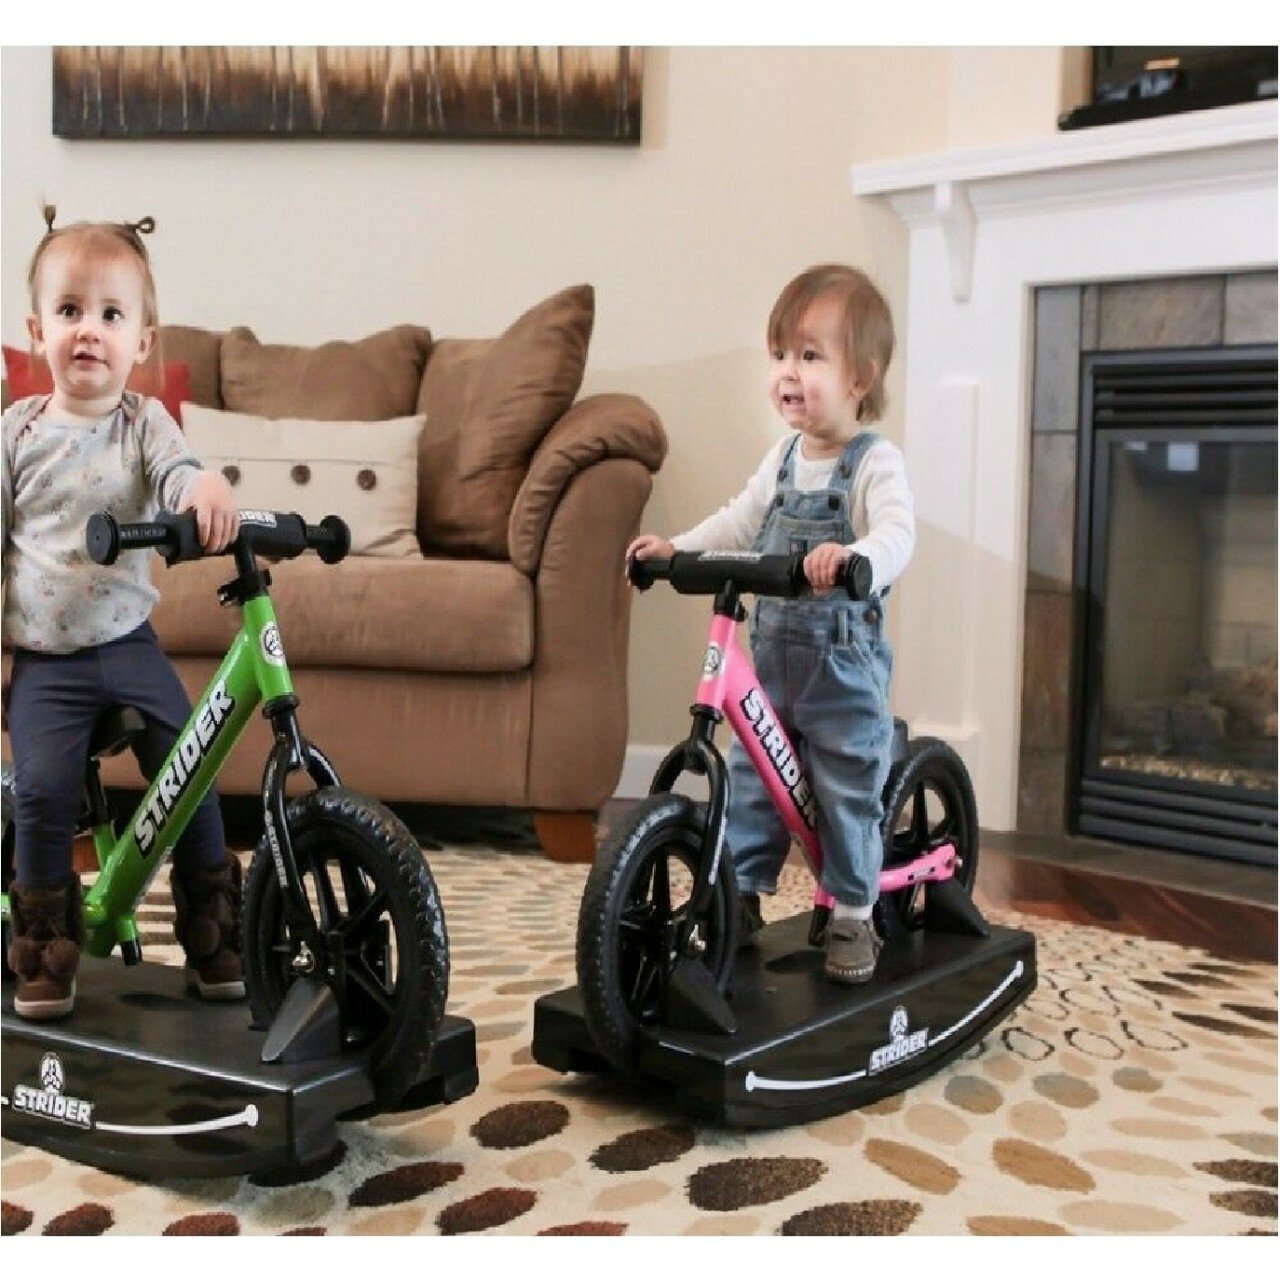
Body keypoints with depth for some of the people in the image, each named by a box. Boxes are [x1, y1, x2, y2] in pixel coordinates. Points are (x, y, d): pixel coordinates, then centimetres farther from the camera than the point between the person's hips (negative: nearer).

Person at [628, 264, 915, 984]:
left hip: (846, 661, -6)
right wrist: (676, 546, 7)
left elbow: (898, 534, -30)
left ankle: (854, 917, 19)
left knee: (848, 795, 4)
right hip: (773, 654, 6)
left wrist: (851, 555, -50)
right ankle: (741, 897, 24)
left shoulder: (876, 462, -15)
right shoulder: (785, 458, 8)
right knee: (748, 781, 10)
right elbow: (742, 520, 18)